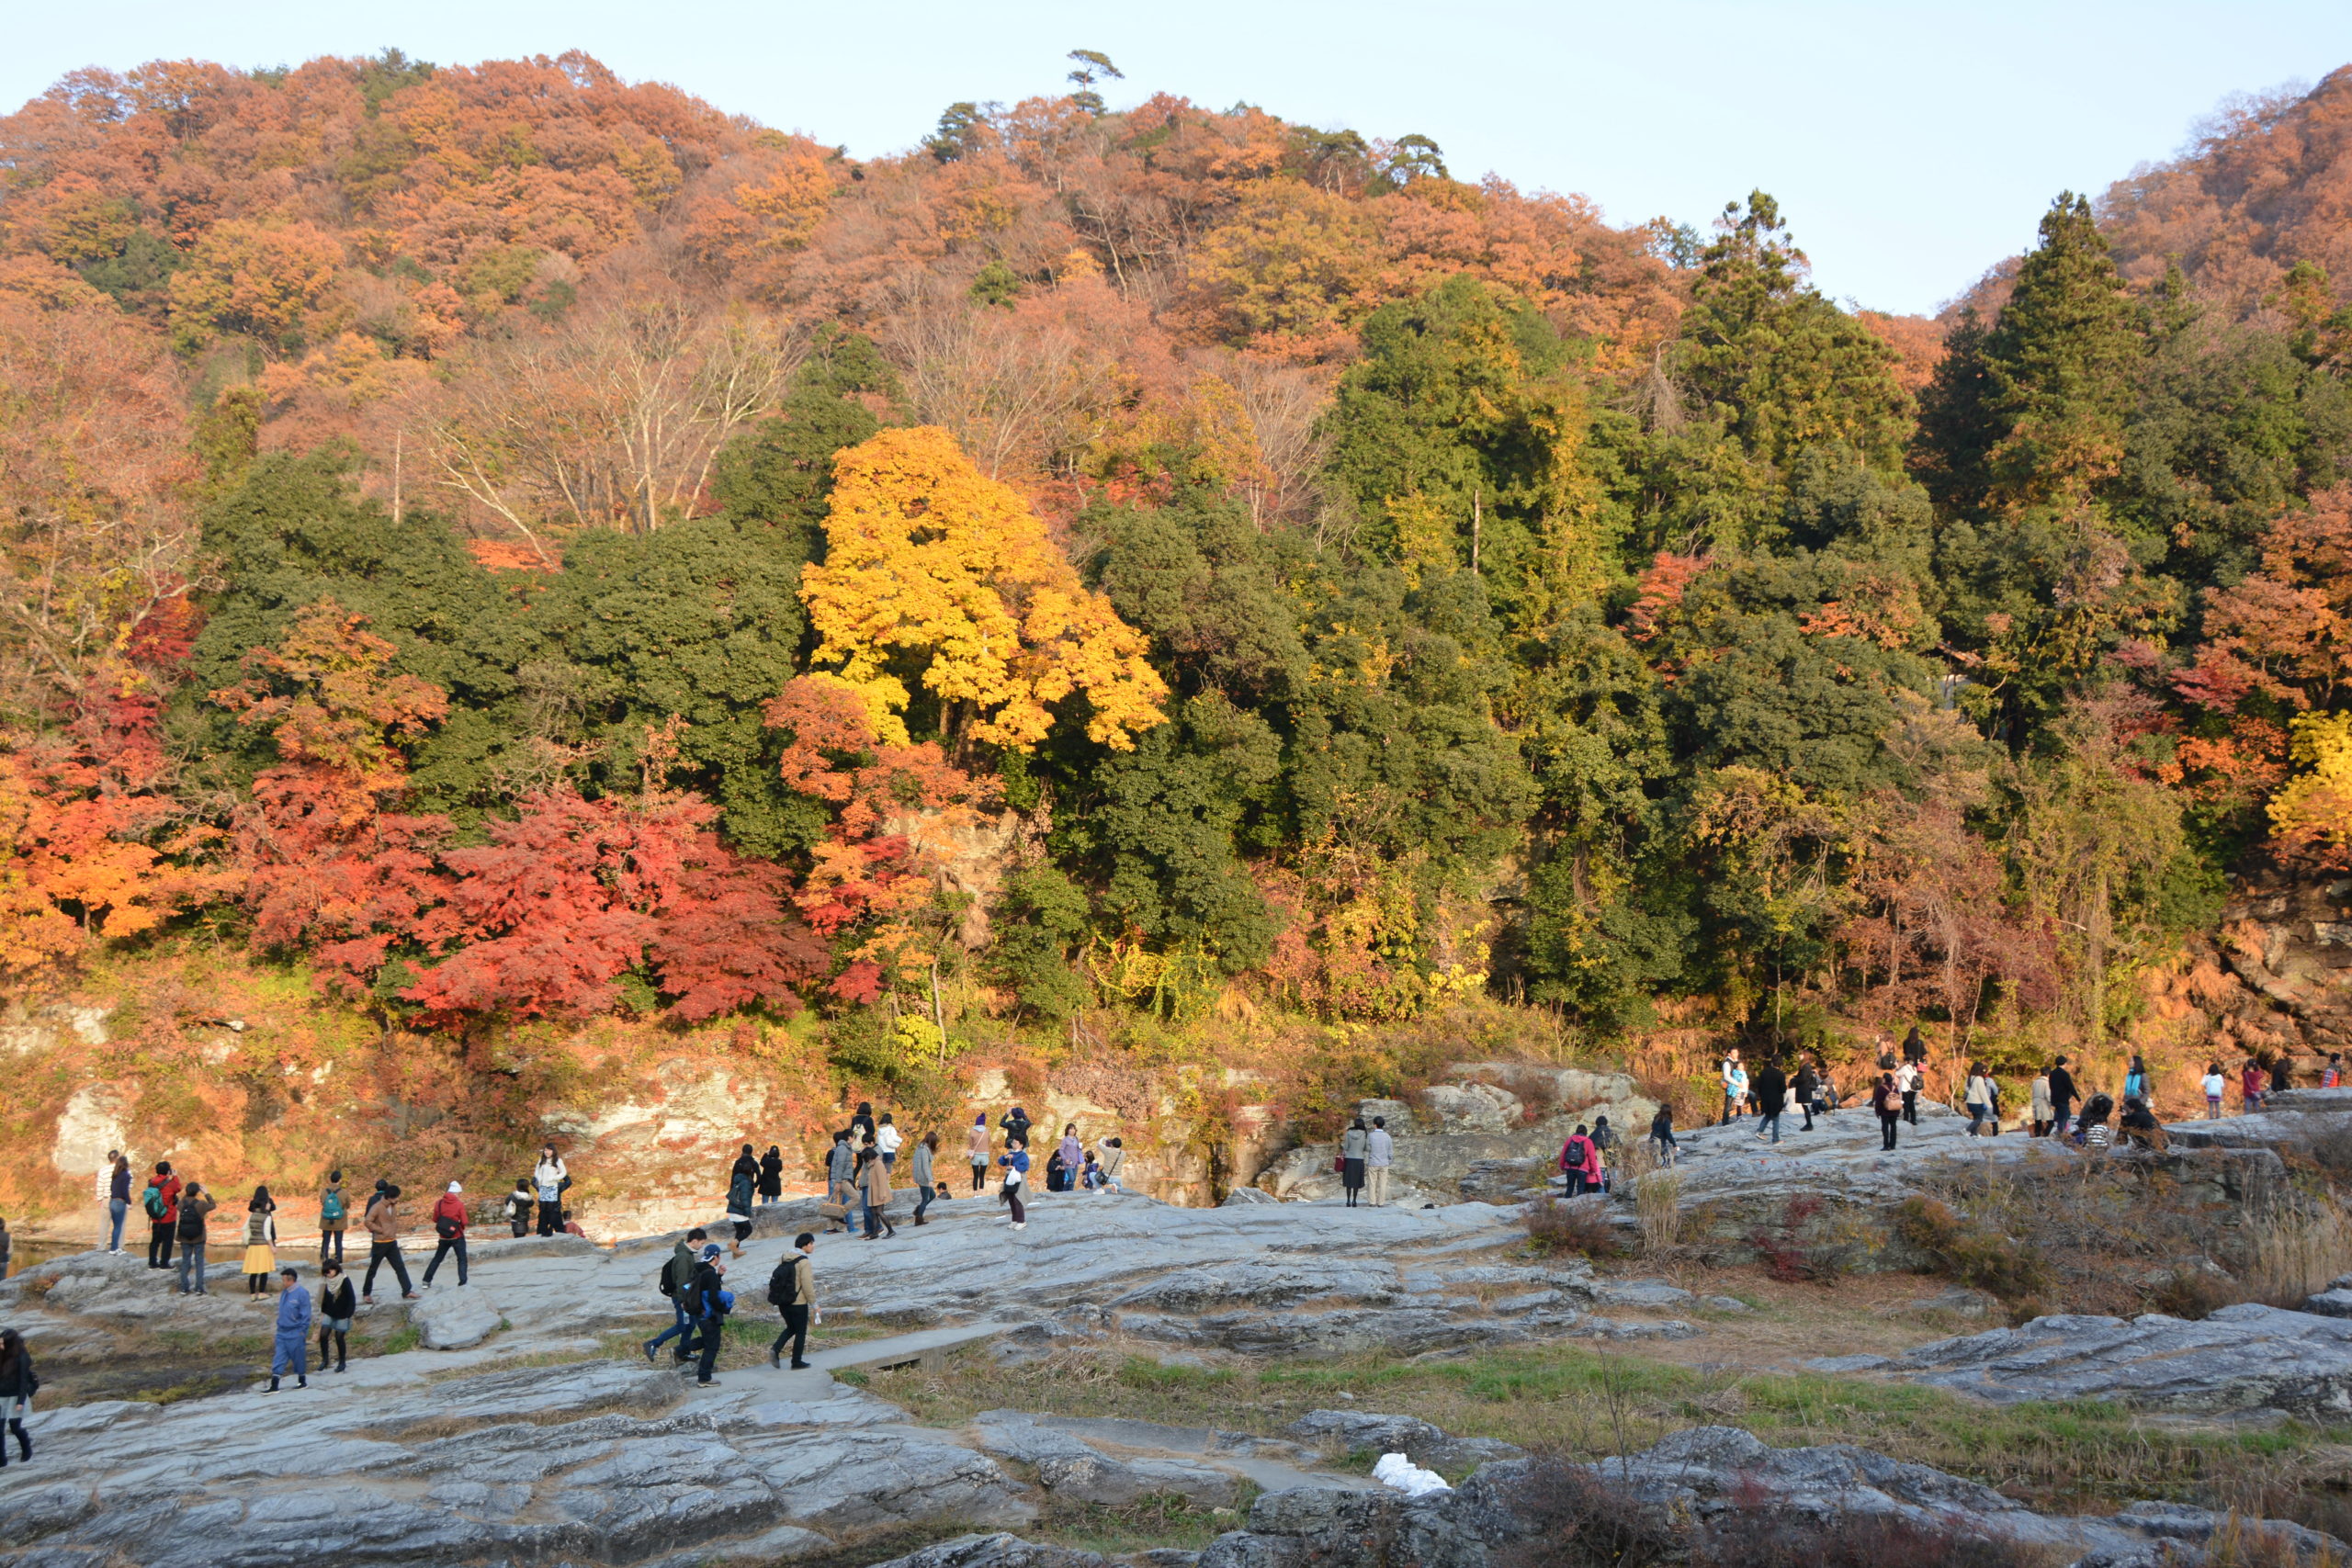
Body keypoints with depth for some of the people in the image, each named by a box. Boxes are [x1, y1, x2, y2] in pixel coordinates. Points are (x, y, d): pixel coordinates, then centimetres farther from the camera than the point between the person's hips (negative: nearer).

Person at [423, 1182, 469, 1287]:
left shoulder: (438, 1203, -3)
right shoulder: (459, 1204, -12)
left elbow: (435, 1219, 4)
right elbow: (464, 1222, -12)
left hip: (443, 1238, 3)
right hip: (457, 1237, -3)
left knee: (437, 1259, 17)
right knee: (462, 1259, 5)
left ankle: (427, 1280, 17)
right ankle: (462, 1281, -5)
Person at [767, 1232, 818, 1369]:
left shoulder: (785, 1259, 6)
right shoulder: (804, 1262, -17)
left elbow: (776, 1279, 12)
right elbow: (808, 1286, -18)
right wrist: (814, 1305, -8)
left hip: (782, 1302, 7)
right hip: (798, 1304, -7)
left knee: (791, 1328, 22)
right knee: (800, 1332, 9)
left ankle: (775, 1349, 1)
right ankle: (797, 1362, 15)